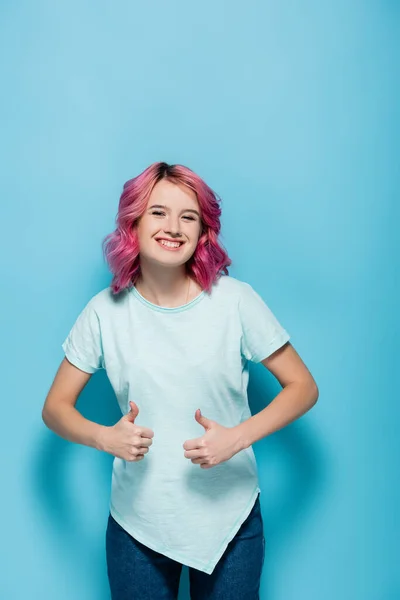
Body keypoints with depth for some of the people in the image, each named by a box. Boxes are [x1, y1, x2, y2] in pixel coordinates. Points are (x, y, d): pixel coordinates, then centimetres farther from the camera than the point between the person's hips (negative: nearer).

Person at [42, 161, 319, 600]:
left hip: (229, 518, 0)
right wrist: (104, 437, -19)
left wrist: (239, 436, -19)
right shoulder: (105, 311, -7)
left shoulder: (235, 300, -11)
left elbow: (303, 387, -5)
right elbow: (55, 407, 1)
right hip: (137, 521, 1)